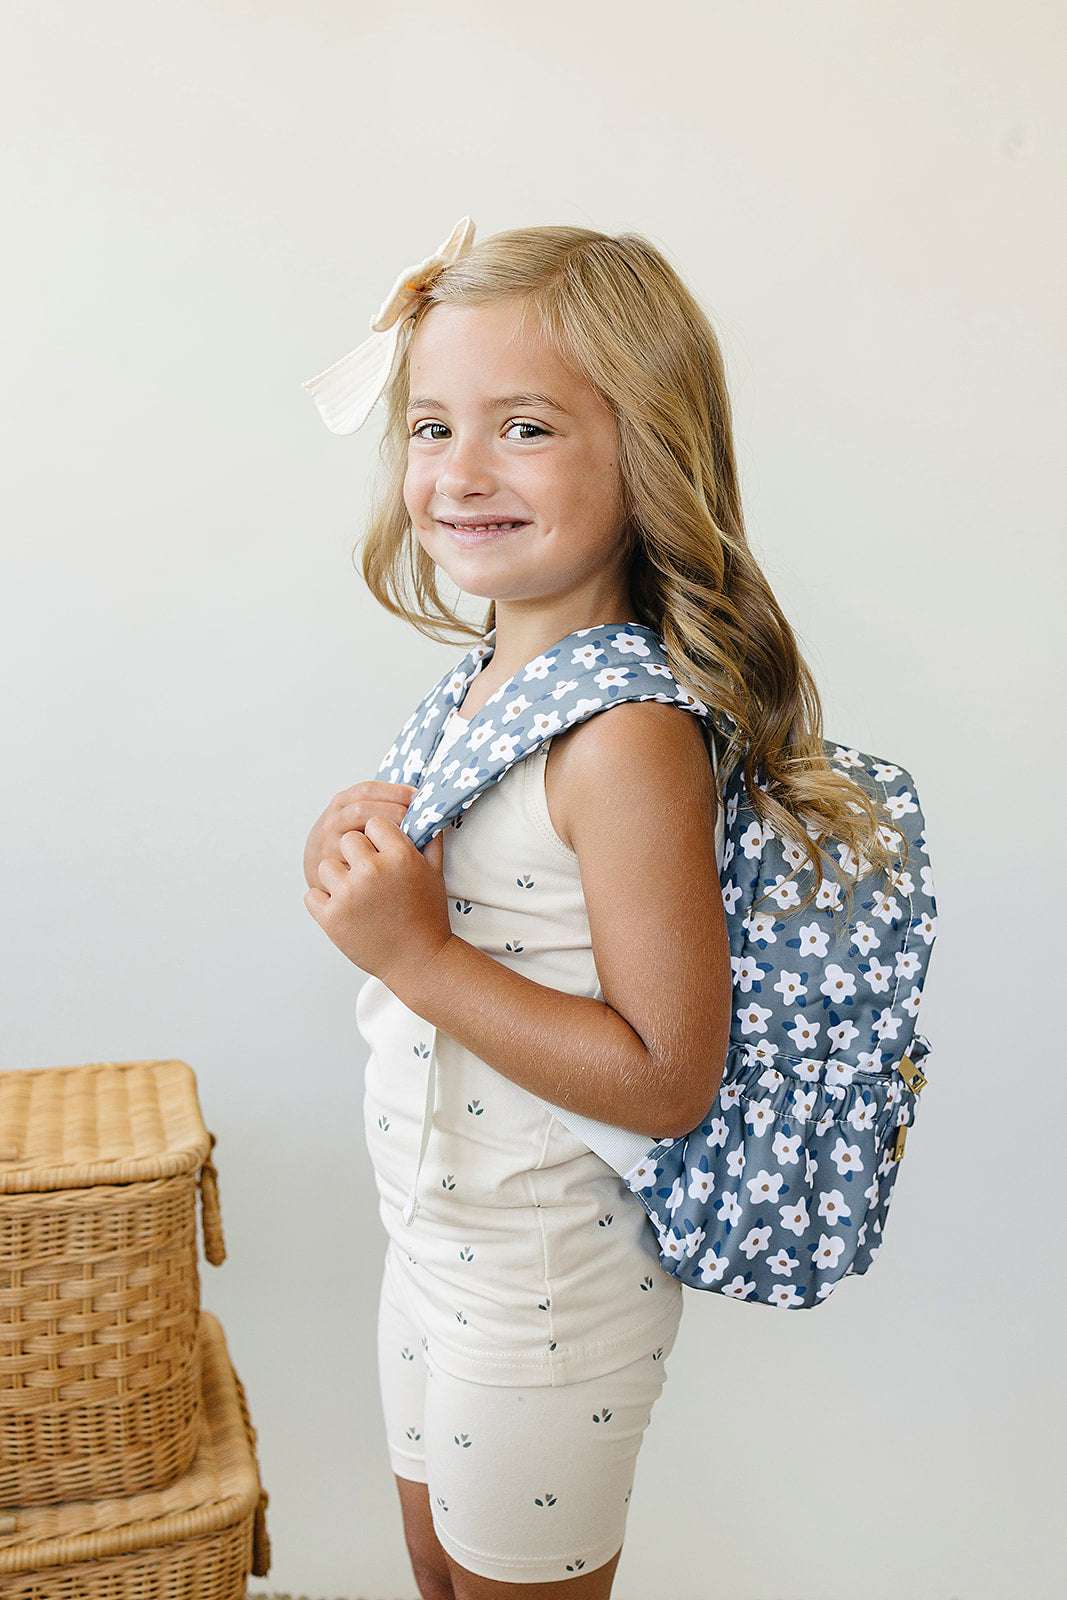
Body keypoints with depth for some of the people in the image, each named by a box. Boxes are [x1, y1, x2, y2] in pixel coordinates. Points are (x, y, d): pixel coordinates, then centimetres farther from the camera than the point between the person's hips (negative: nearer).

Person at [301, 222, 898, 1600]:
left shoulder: (631, 738, -27)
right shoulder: (492, 676, -1)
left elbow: (669, 1080, -27)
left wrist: (415, 954, -29)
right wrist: (360, 866, -10)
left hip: (549, 1296, -8)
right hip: (435, 1235, 8)